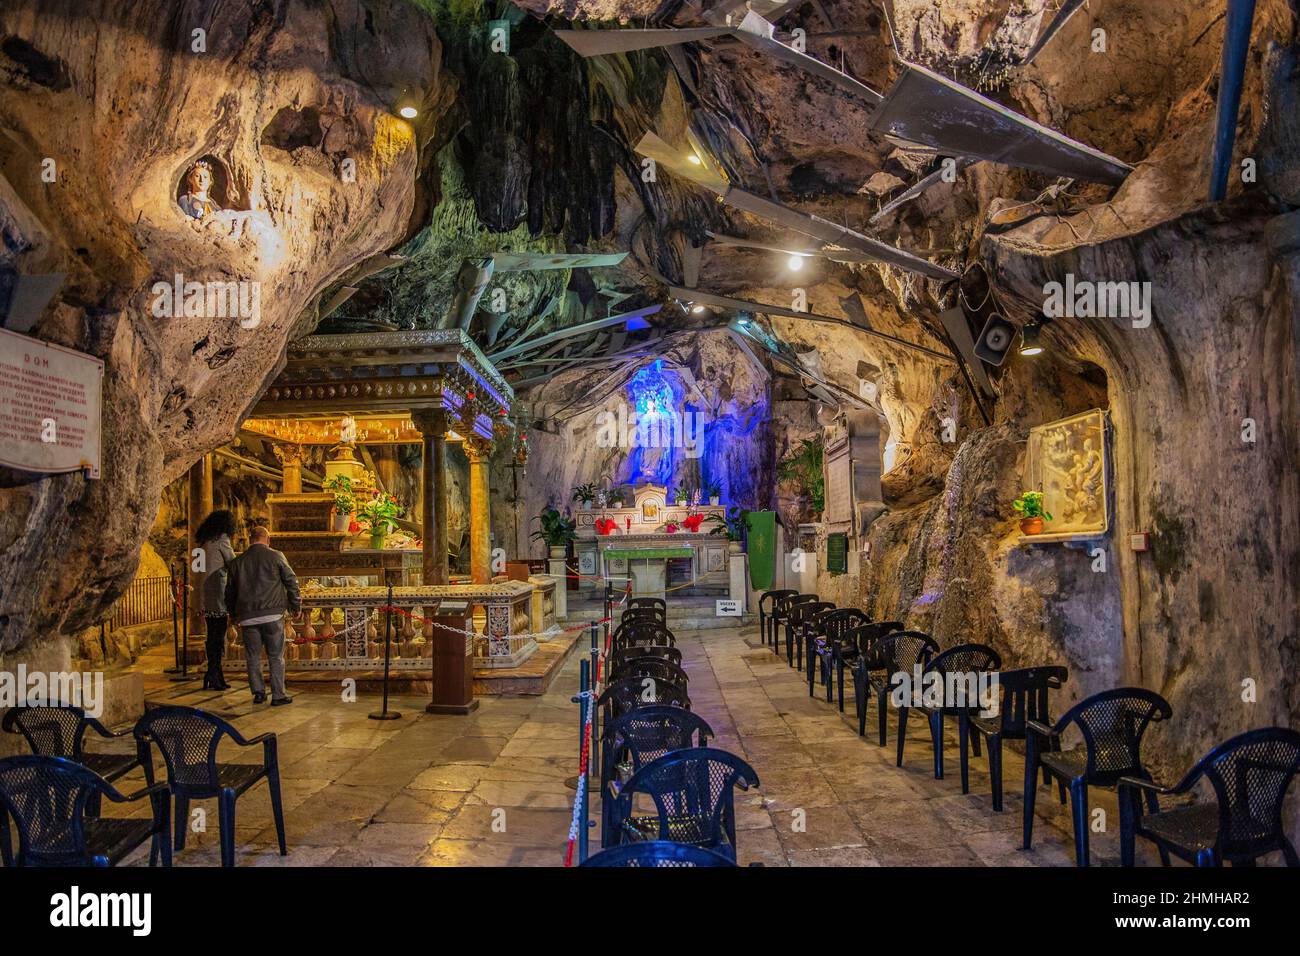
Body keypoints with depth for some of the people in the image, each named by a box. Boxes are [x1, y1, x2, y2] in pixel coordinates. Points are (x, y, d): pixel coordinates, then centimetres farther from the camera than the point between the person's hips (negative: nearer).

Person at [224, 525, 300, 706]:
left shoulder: (237, 562, 10)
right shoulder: (275, 556, 0)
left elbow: (230, 591, 17)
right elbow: (291, 581, 0)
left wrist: (234, 616, 30)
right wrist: (296, 606, 11)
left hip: (248, 617, 3)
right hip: (272, 615, -3)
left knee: (253, 656, 13)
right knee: (276, 656, 3)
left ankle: (258, 692, 15)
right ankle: (278, 695, 4)